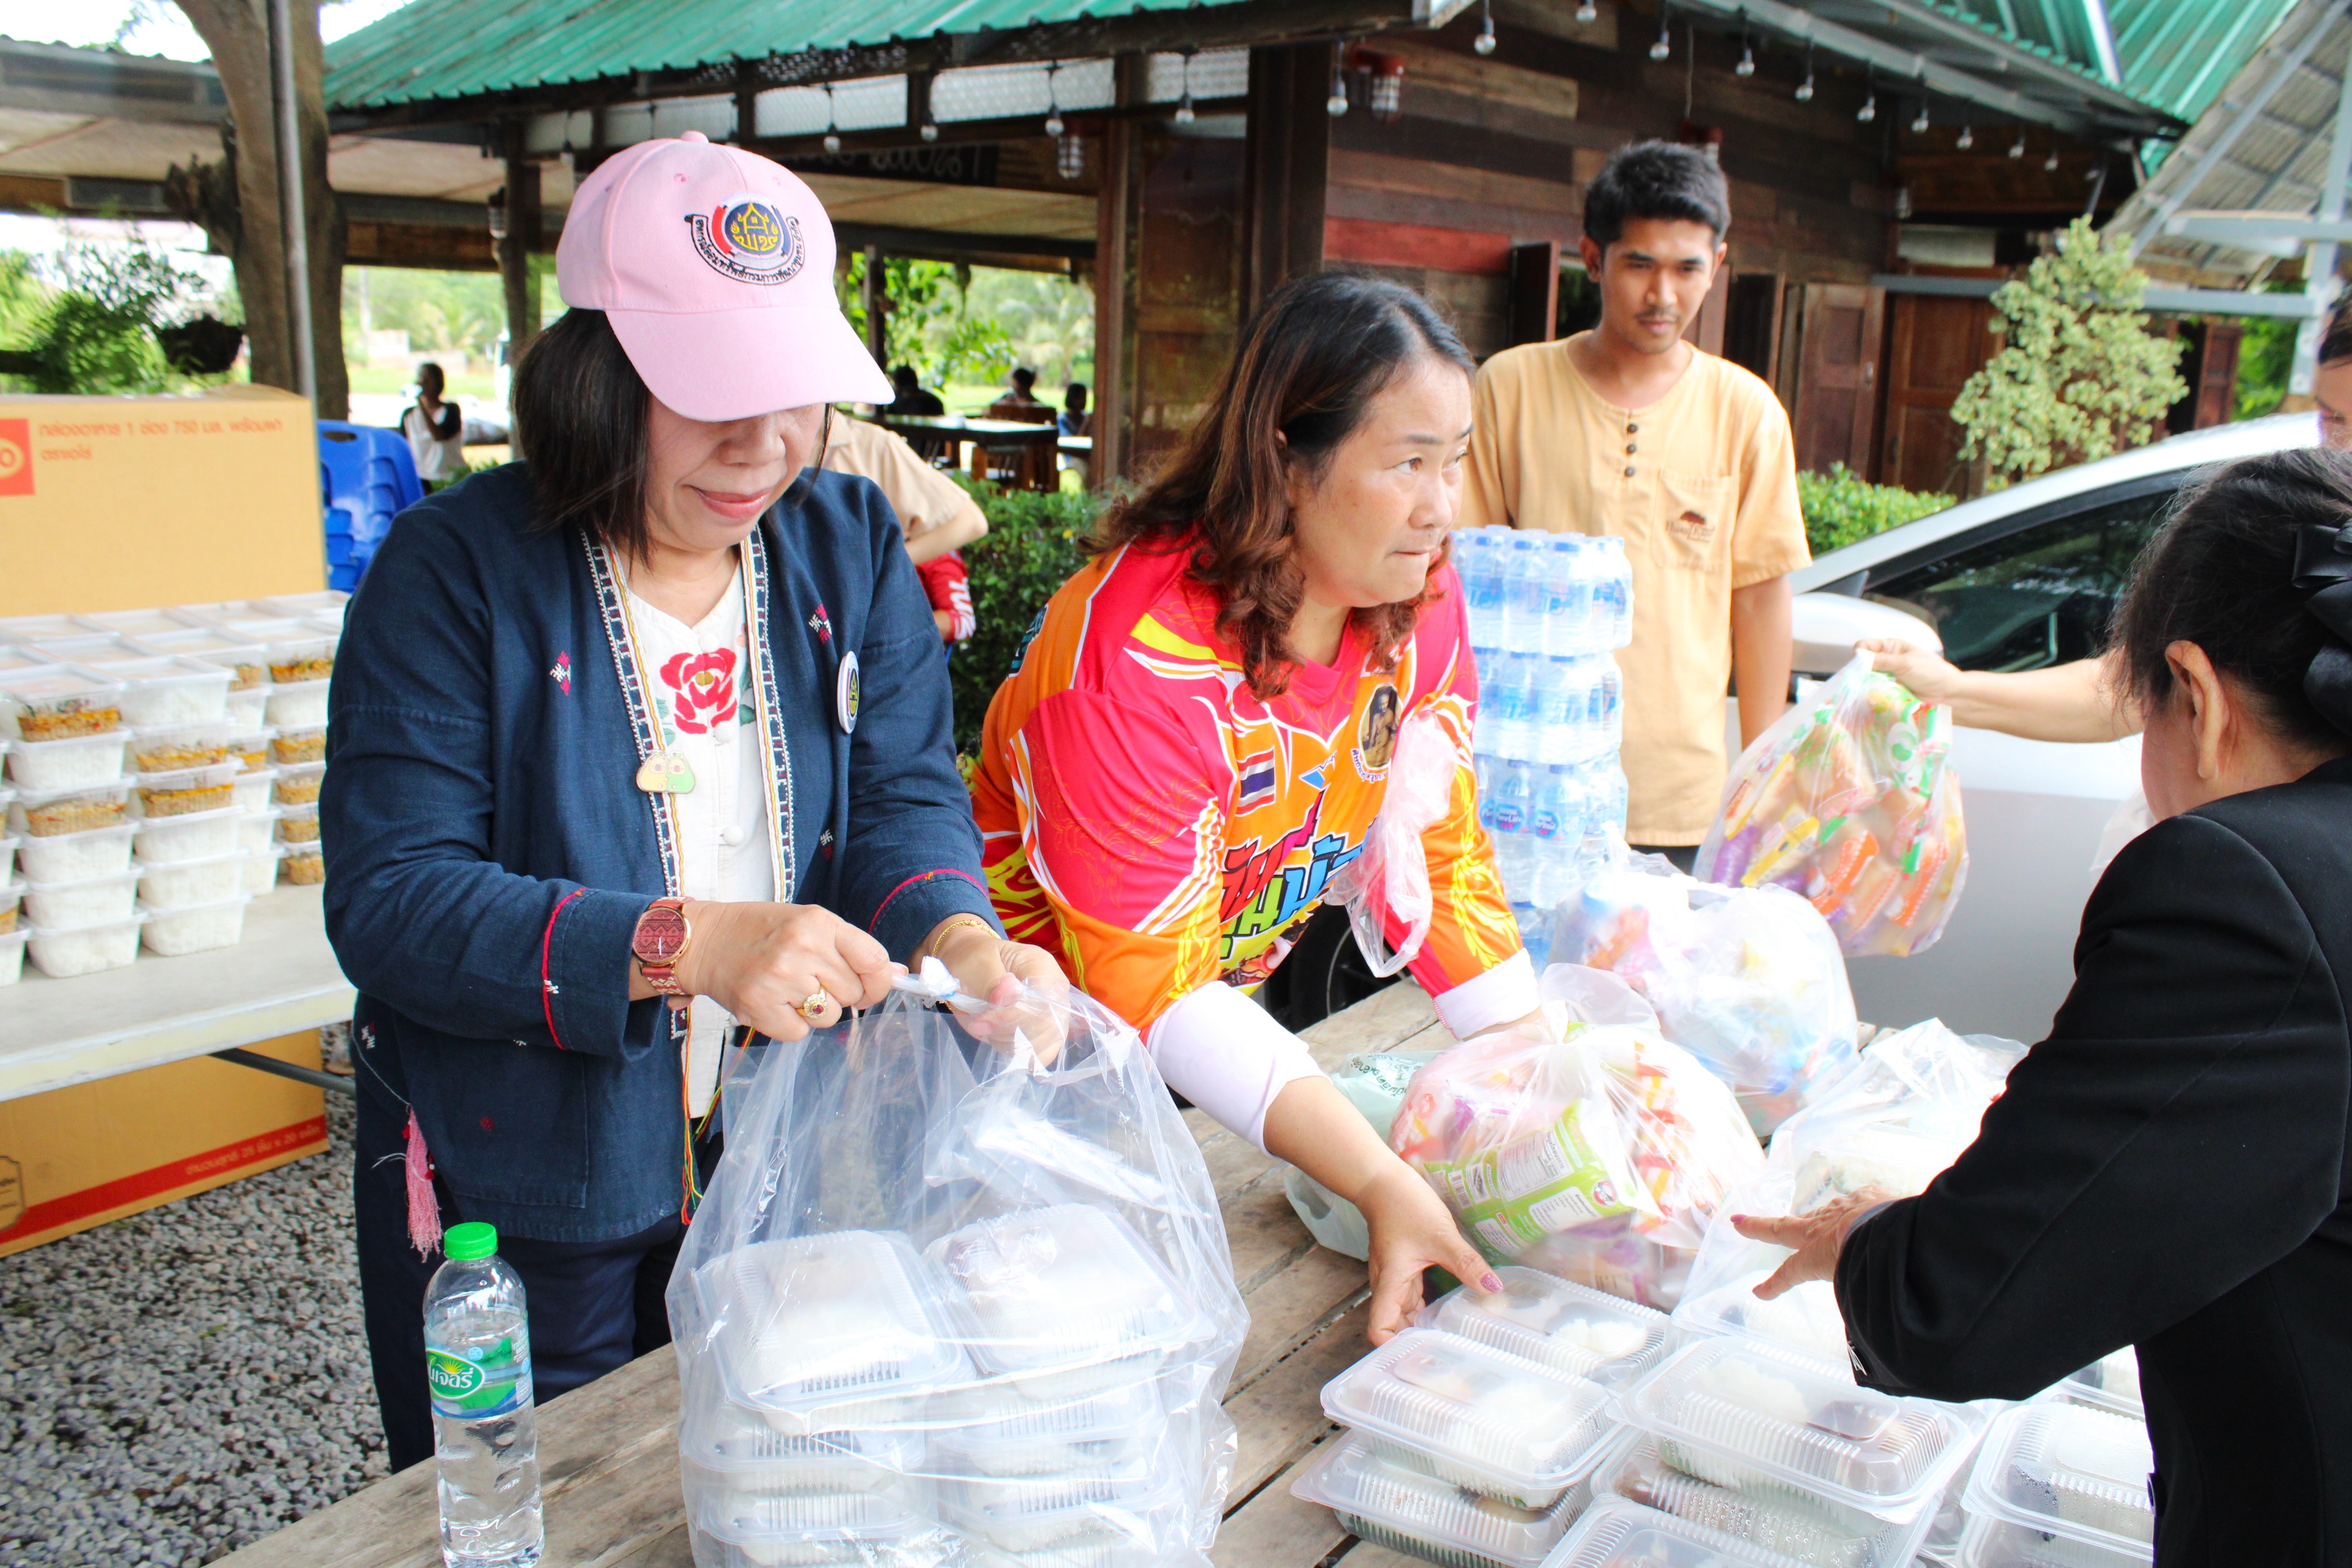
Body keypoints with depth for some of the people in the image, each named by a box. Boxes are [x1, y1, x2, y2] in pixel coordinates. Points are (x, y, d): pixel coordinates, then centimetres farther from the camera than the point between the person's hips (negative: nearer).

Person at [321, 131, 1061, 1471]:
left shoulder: (851, 543, -2)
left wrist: (959, 939, -29)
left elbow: (905, 794, -7)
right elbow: (389, 900, -20)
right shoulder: (458, 569, -15)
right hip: (520, 1197, -3)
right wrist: (689, 946, -33)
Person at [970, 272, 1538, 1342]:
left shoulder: (1419, 597, -12)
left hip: (1239, 997, 6)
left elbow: (1442, 856, -6)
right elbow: (1151, 983, -33)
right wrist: (1377, 1181, -39)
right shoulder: (1139, 656, -34)